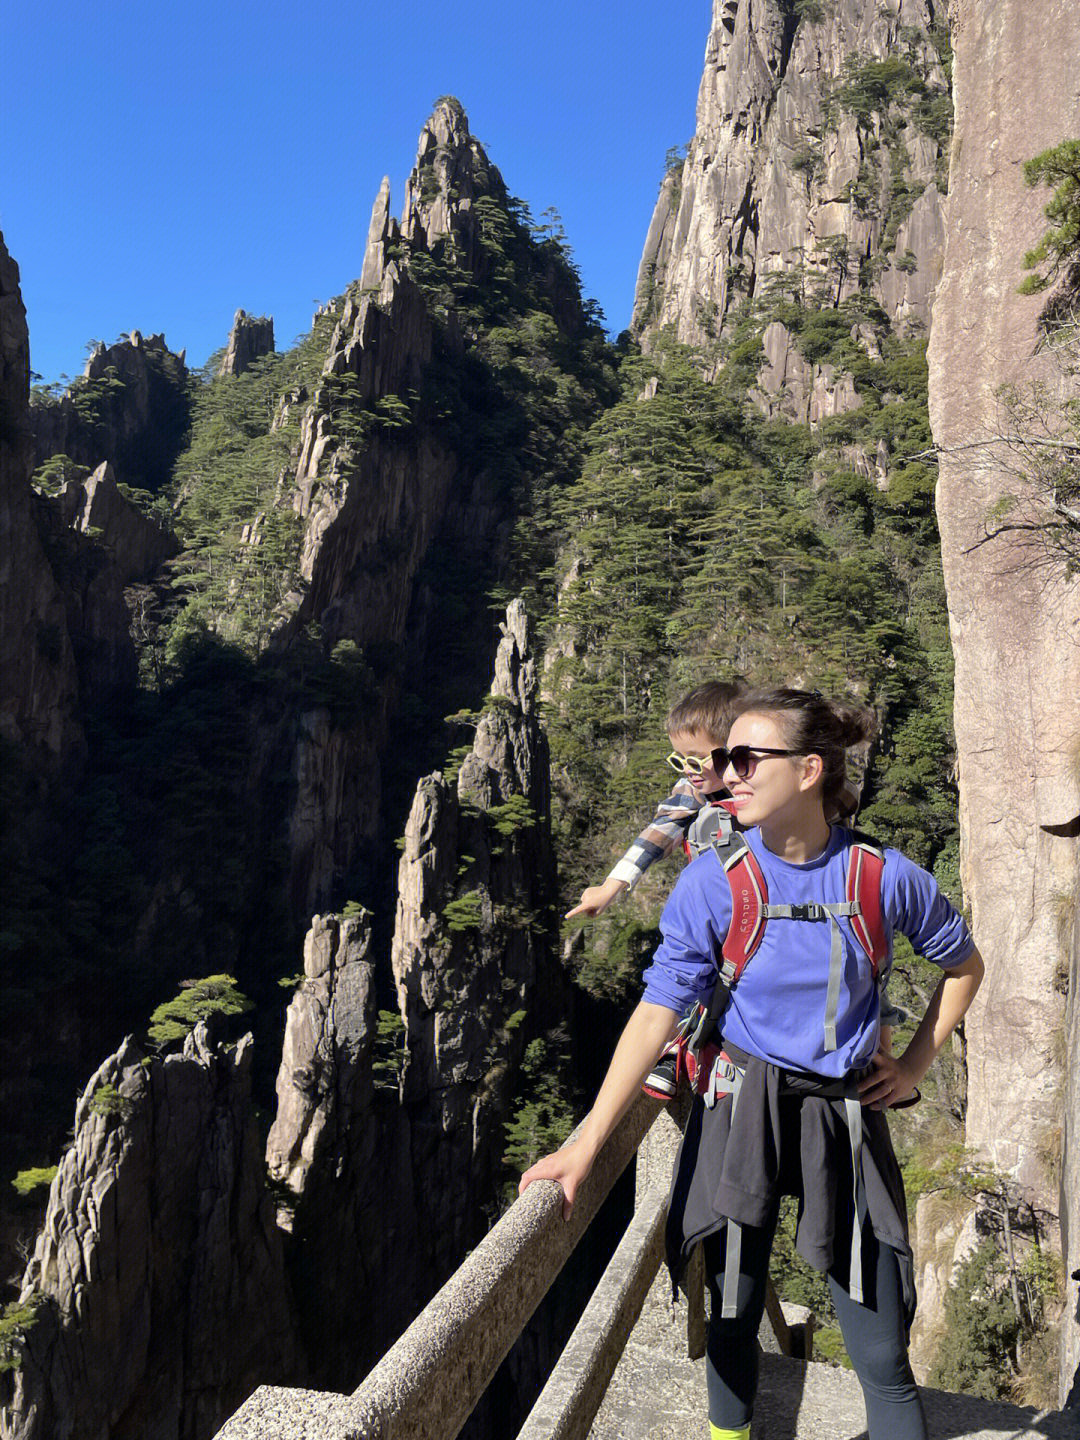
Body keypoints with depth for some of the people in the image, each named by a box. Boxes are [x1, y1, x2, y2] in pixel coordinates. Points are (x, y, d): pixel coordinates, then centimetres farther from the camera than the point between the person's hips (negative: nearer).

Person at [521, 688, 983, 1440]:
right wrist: (587, 1142, -18)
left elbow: (964, 965, 9)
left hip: (845, 1112, 0)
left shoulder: (884, 877, -10)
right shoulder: (712, 881, -11)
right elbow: (658, 1013, -13)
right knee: (733, 1318, 12)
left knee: (882, 1353, 4)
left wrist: (914, 1067, 3)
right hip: (741, 1106, 0)